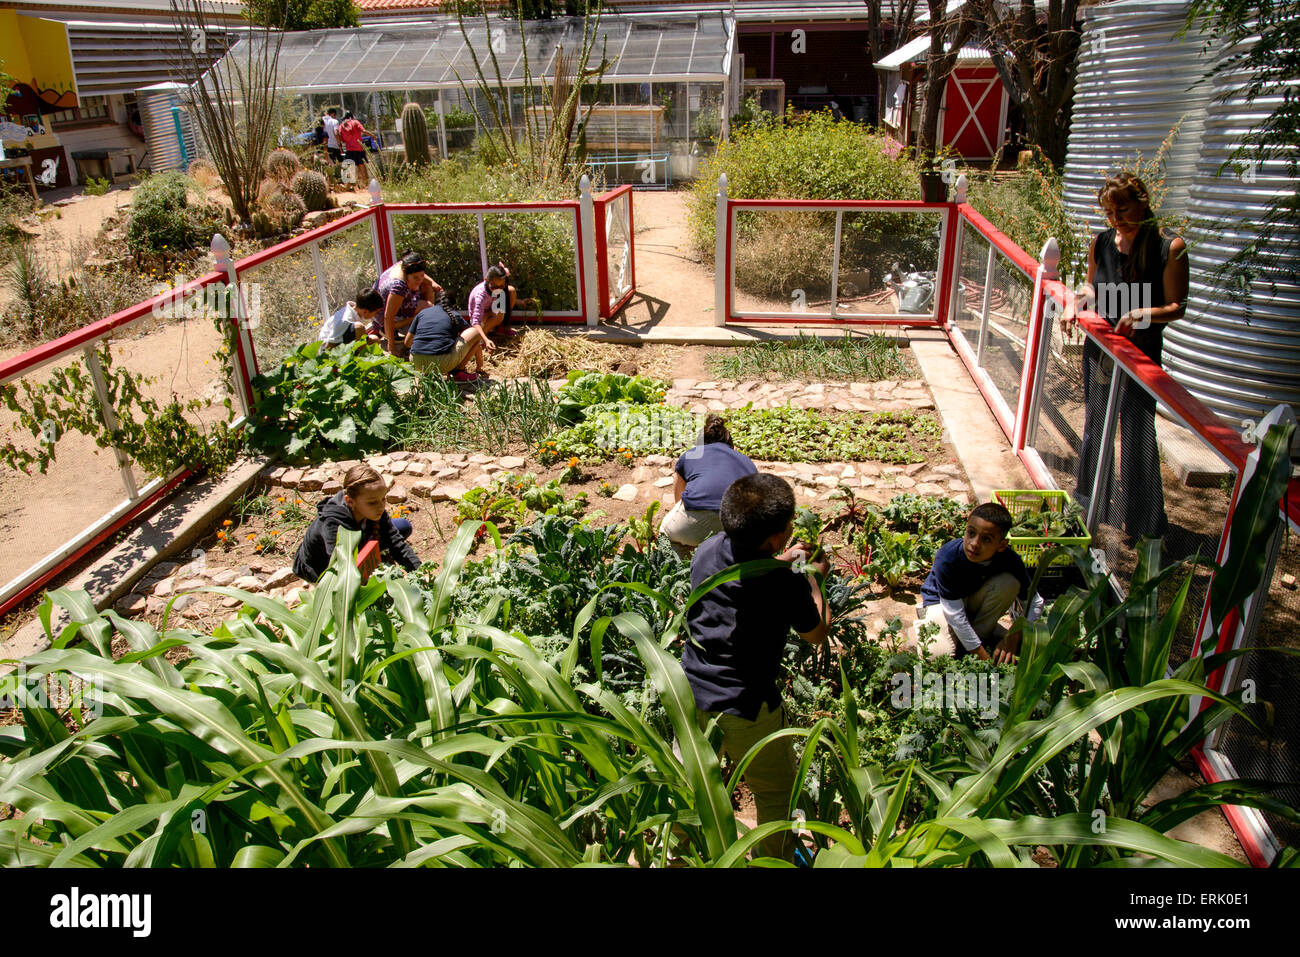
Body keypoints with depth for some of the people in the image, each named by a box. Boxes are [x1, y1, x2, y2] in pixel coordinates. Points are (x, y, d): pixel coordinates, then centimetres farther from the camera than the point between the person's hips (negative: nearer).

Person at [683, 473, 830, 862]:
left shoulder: (708, 550, -8)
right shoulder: (786, 586, -25)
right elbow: (817, 634, -3)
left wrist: (780, 561, 19)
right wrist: (815, 576, 10)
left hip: (689, 695, 6)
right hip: (745, 712, -6)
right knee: (777, 792, 22)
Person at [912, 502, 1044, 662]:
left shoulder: (1010, 561, -24)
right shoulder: (947, 558, -34)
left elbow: (1035, 602, -10)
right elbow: (955, 614, -31)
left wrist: (1013, 636, -24)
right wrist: (983, 657, -29)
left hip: (976, 601, 4)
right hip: (940, 601, -4)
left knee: (1010, 582, -25)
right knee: (938, 654, -30)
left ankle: (981, 634, -8)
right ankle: (922, 626, 4)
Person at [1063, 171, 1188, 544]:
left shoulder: (1170, 248, -13)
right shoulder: (1101, 242, -1)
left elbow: (1177, 307, -9)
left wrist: (1143, 313, -28)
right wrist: (1075, 301, -5)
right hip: (1099, 347, 4)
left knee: (1138, 435, -1)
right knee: (1095, 426, 17)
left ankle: (1142, 522, 15)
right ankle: (1092, 500, 38)